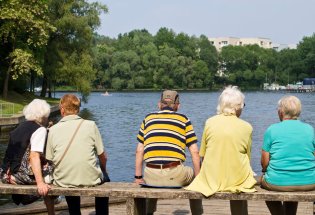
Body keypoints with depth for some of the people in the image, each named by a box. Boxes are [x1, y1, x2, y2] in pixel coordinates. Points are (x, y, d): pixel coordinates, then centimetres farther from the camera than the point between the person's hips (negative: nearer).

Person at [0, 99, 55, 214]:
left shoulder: (21, 126, 13)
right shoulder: (40, 130, -10)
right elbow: (34, 157, -22)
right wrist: (40, 183, -28)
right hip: (21, 175, -8)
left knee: (46, 165, 21)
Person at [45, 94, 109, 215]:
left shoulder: (53, 129, -4)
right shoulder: (90, 125, -6)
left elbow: (50, 159, -1)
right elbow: (102, 156, -1)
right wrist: (103, 170, 20)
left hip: (63, 181, 2)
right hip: (90, 179, -1)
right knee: (104, 178, 32)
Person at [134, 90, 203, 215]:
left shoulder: (148, 118, 16)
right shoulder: (184, 120, 11)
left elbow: (139, 151, 13)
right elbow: (194, 152, 7)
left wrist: (138, 177, 20)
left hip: (151, 176, 2)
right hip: (175, 175, -2)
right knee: (193, 176, 31)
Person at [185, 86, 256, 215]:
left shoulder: (209, 122, -4)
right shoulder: (246, 127, -6)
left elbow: (202, 155, 2)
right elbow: (247, 157, 2)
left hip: (211, 180, 1)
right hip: (238, 179, -1)